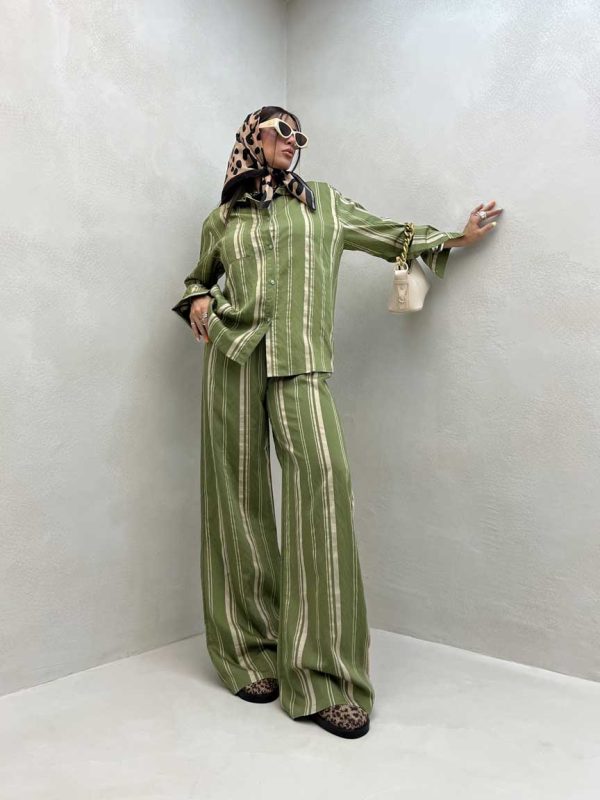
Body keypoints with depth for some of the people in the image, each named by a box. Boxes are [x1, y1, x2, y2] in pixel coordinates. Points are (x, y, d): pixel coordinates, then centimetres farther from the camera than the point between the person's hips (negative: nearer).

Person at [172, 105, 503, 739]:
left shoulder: (323, 202, 21)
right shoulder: (221, 220, 19)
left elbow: (387, 235, 29)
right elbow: (198, 278, 31)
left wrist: (456, 237, 30)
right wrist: (197, 301, 8)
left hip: (300, 360, -1)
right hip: (233, 355, 1)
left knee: (322, 478, -18)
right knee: (239, 493, -2)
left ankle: (321, 673, -11)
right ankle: (249, 653, 11)